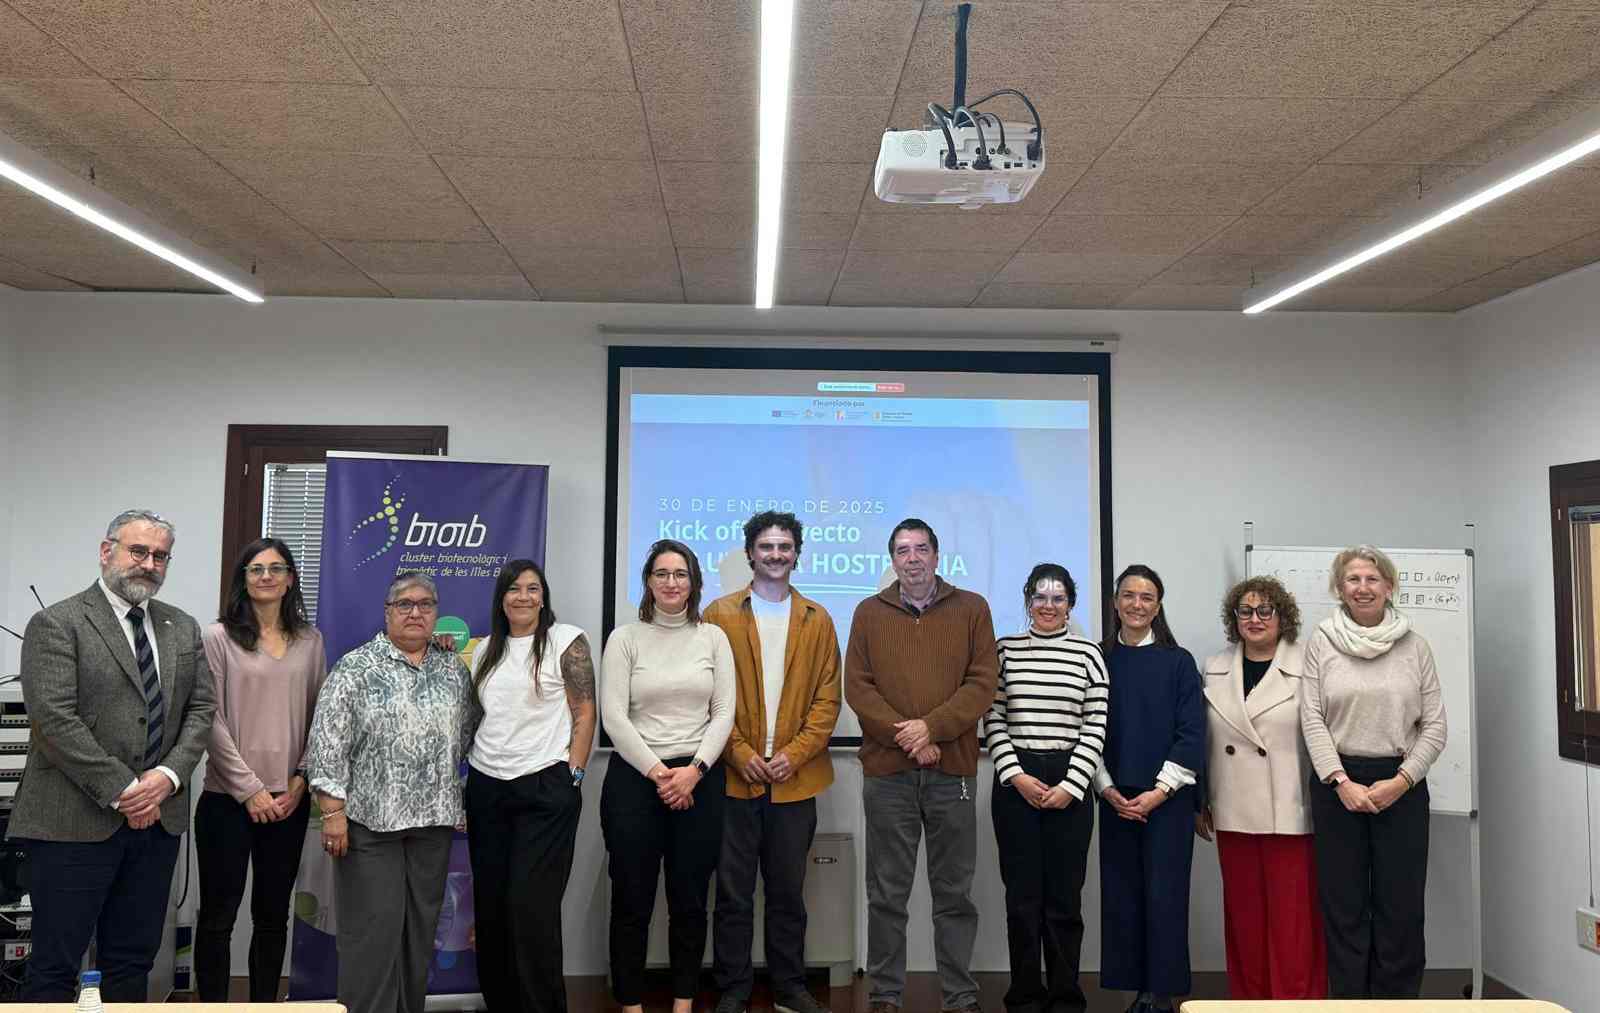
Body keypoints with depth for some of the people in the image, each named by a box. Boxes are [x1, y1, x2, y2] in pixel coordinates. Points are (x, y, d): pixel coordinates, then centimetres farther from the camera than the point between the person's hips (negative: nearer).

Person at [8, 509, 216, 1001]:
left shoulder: (183, 628, 12)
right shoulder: (56, 623, -6)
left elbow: (201, 708, 8)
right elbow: (55, 719, -14)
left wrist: (168, 775, -9)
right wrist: (121, 791, -15)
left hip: (159, 817, 5)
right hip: (77, 820, -5)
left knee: (133, 961, 13)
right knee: (55, 964, 4)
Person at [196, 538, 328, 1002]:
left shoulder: (310, 640, 8)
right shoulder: (219, 637, -3)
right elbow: (211, 720, -8)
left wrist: (301, 780, -2)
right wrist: (249, 789, -11)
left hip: (289, 801, 3)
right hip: (227, 797, -3)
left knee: (273, 915, 11)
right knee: (218, 915, 4)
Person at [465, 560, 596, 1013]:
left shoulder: (567, 640, -3)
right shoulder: (486, 650, 13)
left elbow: (585, 714, -6)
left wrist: (573, 778, -9)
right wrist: (465, 780, 12)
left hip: (545, 790, -5)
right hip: (485, 788, 5)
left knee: (531, 907, -5)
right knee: (490, 904, 7)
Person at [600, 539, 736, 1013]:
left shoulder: (713, 637, 5)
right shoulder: (625, 638, 1)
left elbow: (724, 713, 1)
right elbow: (613, 717, -6)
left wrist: (693, 771, -11)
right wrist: (658, 774, -11)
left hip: (699, 780, 1)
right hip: (634, 778, -1)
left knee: (690, 901, 9)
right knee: (631, 902, 5)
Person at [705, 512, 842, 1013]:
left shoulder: (817, 619, 8)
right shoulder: (720, 614, 2)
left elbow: (828, 697, 3)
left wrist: (794, 754, -9)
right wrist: (741, 755, -11)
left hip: (796, 778, 2)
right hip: (734, 777, -1)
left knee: (788, 891, 11)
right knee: (734, 892, 5)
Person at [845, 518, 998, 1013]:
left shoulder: (971, 608, 5)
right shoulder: (869, 612, 6)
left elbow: (982, 682, -2)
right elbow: (857, 686, -1)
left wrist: (931, 726, -13)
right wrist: (905, 737, -11)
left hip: (953, 772, 0)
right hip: (887, 772, 0)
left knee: (955, 892, 8)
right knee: (887, 893, 7)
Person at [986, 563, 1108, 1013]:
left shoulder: (1088, 654, 4)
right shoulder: (1005, 649, 4)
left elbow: (1095, 728, 1)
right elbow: (993, 721, 2)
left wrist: (1070, 785, -8)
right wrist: (1016, 776, -9)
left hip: (1070, 784, 0)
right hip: (1015, 783, 0)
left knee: (1065, 896, 4)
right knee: (1022, 896, 5)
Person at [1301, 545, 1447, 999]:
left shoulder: (1414, 645, 3)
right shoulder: (1321, 643, 1)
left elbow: (1434, 725, 2)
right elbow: (1312, 719, -3)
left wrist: (1401, 781, -8)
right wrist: (1341, 781, -11)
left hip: (1401, 785, 1)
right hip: (1337, 783, 0)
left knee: (1401, 905, 5)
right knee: (1343, 904, 6)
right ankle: (1348, 999, 17)